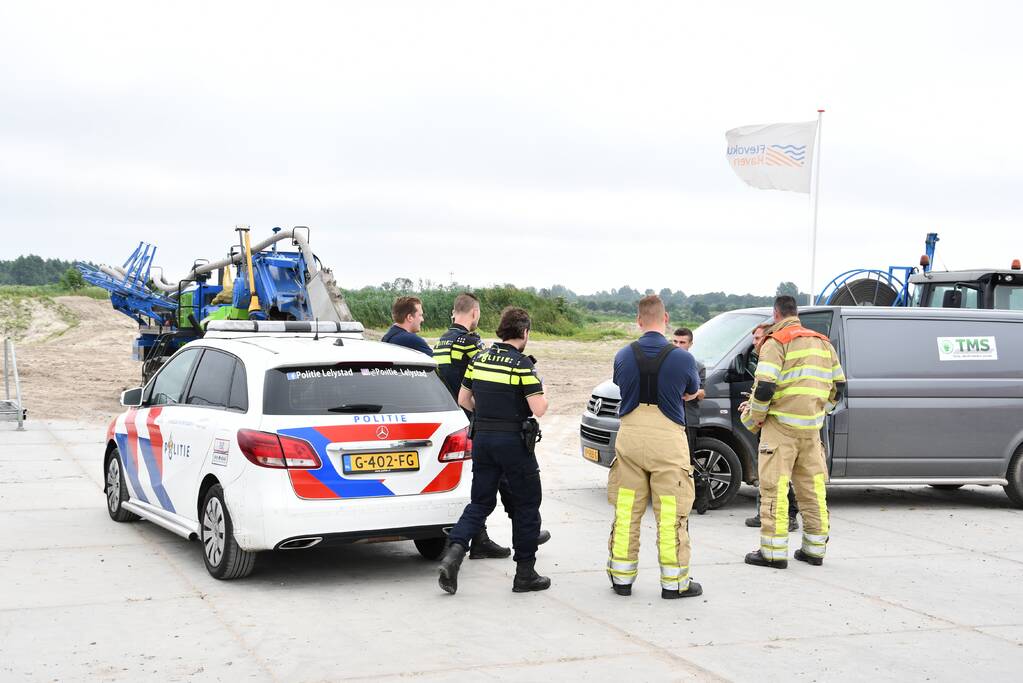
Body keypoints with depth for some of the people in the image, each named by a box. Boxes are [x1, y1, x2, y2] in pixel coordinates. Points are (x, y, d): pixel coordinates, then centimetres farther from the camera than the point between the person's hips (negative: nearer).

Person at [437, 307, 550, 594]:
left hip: (482, 438, 5)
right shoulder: (522, 364, -13)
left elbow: (463, 399, 13)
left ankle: (454, 552, -12)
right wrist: (544, 395, 4)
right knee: (526, 505, 9)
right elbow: (539, 408, -17)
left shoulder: (479, 360, 6)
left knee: (480, 502, 11)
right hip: (514, 441, -5)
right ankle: (525, 573, 14)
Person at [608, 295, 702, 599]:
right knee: (671, 515, 4)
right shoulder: (682, 358, -8)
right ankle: (674, 582, 10)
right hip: (667, 440, -3)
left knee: (626, 511, 11)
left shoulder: (622, 356, -2)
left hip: (630, 436, 3)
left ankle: (622, 578, 17)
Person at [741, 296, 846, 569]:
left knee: (774, 487, -3)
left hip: (781, 426, -6)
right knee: (812, 487, 12)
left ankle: (774, 552, -3)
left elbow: (764, 388, -16)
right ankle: (815, 548, 18)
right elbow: (838, 387, 17)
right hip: (812, 428, 7)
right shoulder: (823, 343, 15)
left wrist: (752, 420, -3)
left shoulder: (777, 342, -7)